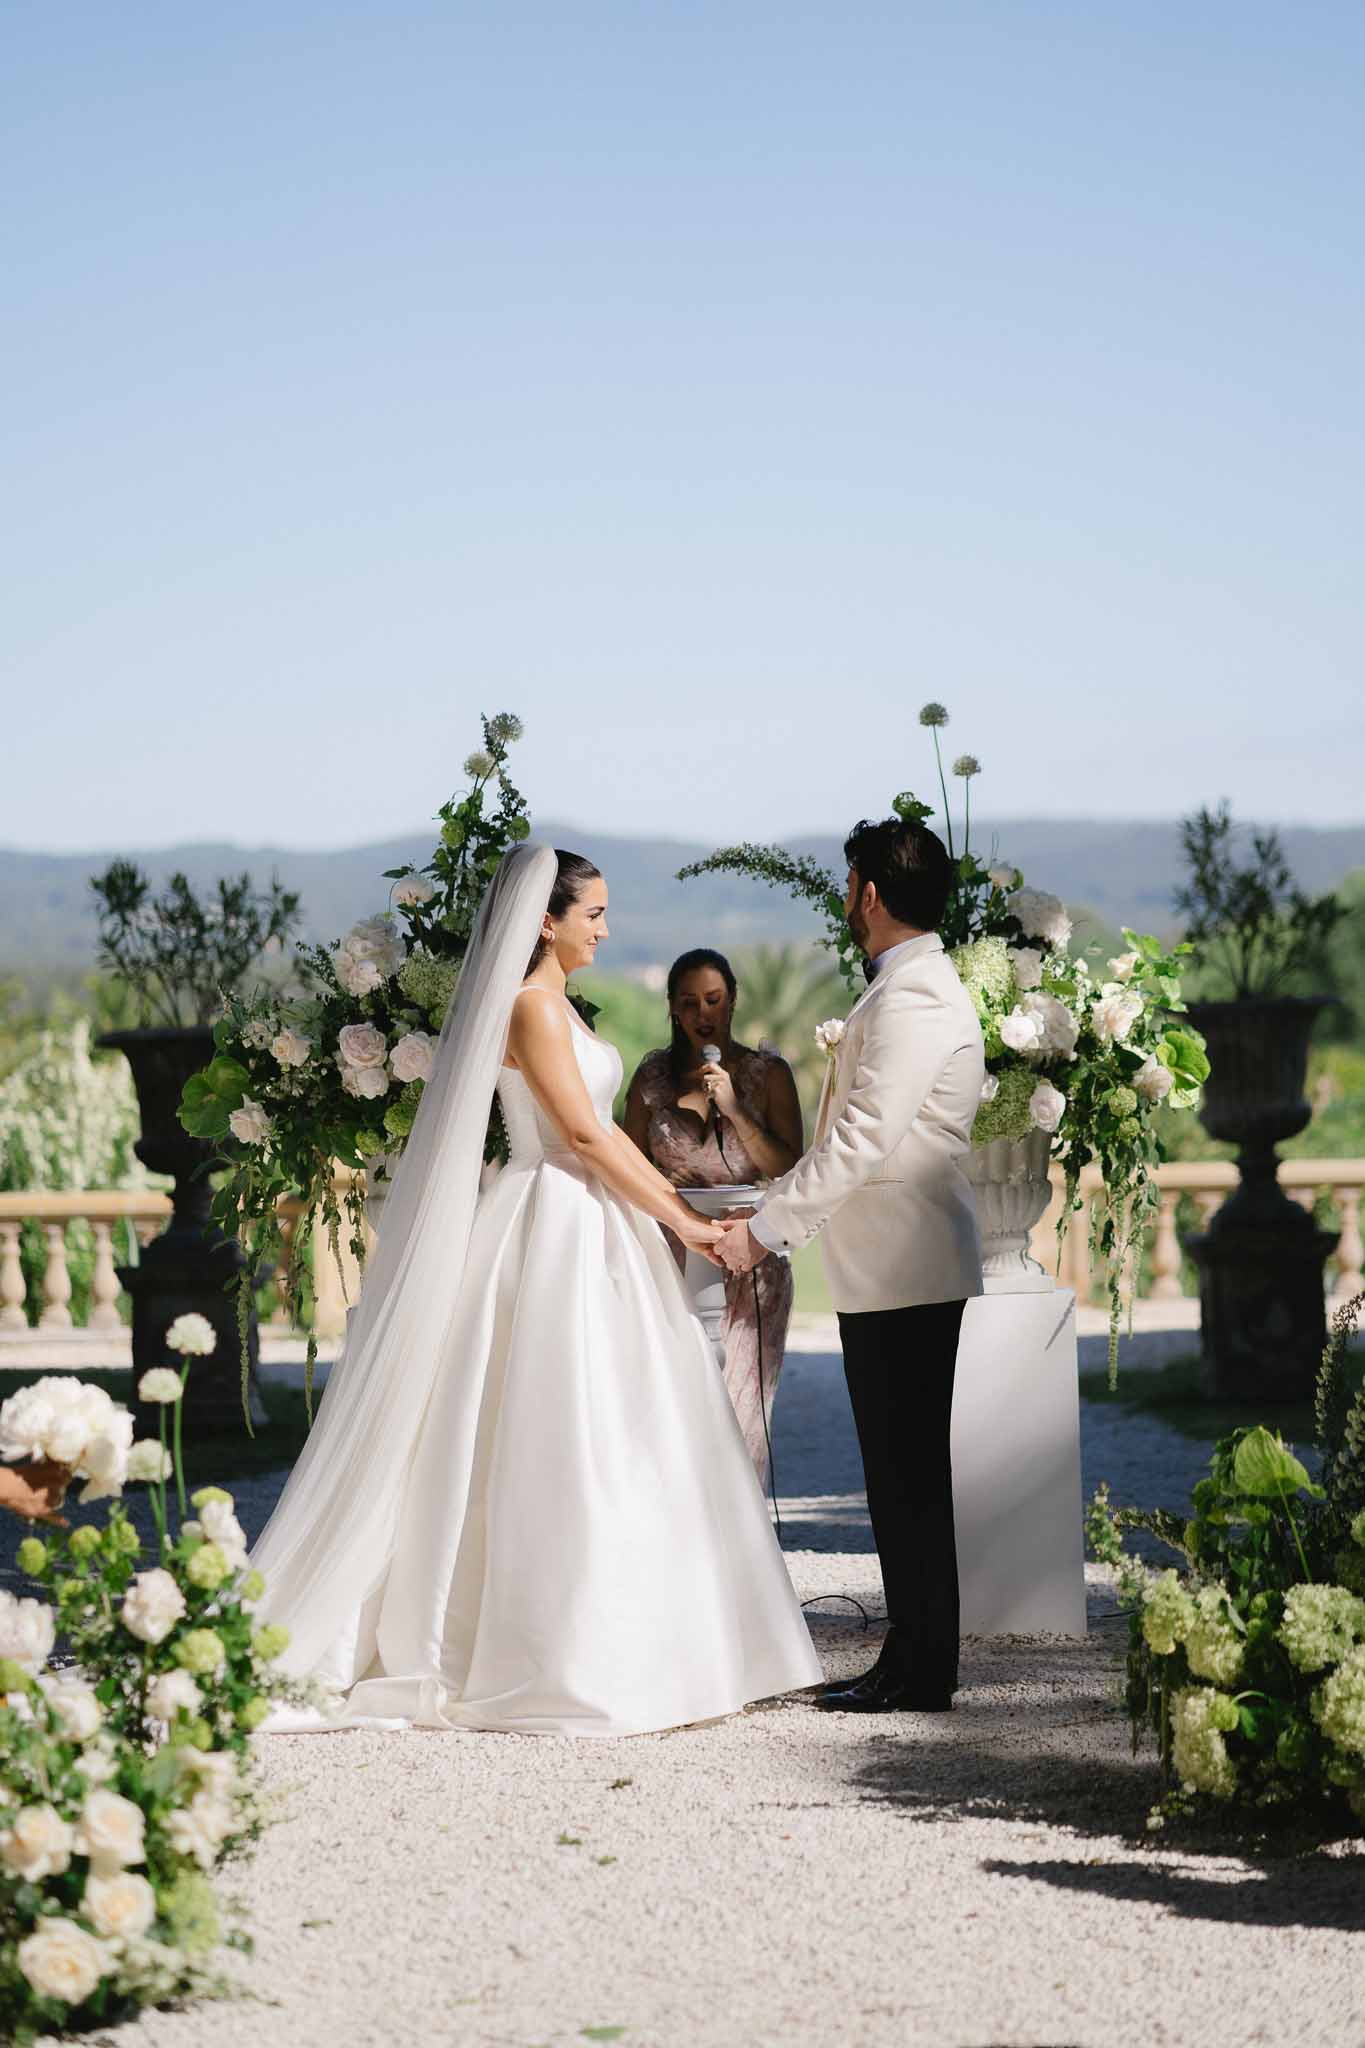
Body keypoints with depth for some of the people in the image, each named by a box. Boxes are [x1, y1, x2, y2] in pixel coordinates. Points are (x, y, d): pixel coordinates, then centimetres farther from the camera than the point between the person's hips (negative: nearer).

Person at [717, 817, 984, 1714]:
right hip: (896, 1270, 10)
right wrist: (774, 1208, 13)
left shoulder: (915, 996, -16)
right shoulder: (915, 987, 17)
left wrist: (766, 1230, -17)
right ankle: (913, 1660, 17)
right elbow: (855, 1135, 20)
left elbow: (864, 1140, -22)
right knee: (902, 1471, 12)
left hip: (906, 1271, -10)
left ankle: (922, 1672, 0)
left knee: (909, 1471, -5)